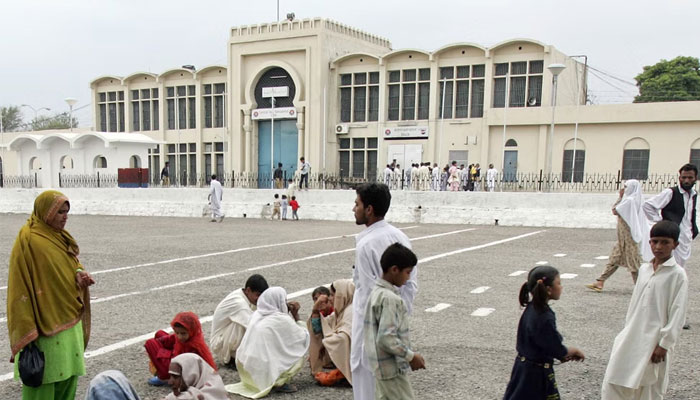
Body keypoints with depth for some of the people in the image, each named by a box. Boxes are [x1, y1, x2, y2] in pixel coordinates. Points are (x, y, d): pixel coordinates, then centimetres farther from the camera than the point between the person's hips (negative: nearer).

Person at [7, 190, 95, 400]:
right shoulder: (27, 241, -14)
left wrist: (81, 275, -4)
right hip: (45, 326, -8)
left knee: (69, 377, 14)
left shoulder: (60, 237, 9)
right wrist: (27, 332, -20)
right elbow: (20, 287, -17)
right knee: (42, 383, -1)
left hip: (69, 321, 8)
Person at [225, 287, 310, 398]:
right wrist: (296, 316, 8)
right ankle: (280, 382, -4)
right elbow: (304, 337, 1)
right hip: (265, 371, -6)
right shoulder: (282, 320, -10)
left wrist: (286, 310, 18)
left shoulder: (257, 315, 8)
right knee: (298, 353, 10)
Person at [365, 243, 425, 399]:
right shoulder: (390, 298, -22)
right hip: (392, 369, -9)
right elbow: (386, 338, -27)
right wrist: (411, 356, -16)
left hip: (381, 368, 9)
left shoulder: (376, 293, 7)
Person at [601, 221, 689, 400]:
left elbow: (677, 313, -12)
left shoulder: (678, 275, -11)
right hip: (632, 337, 5)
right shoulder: (644, 269, 7)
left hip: (655, 341, -5)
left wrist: (664, 344, -13)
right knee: (613, 380, 3)